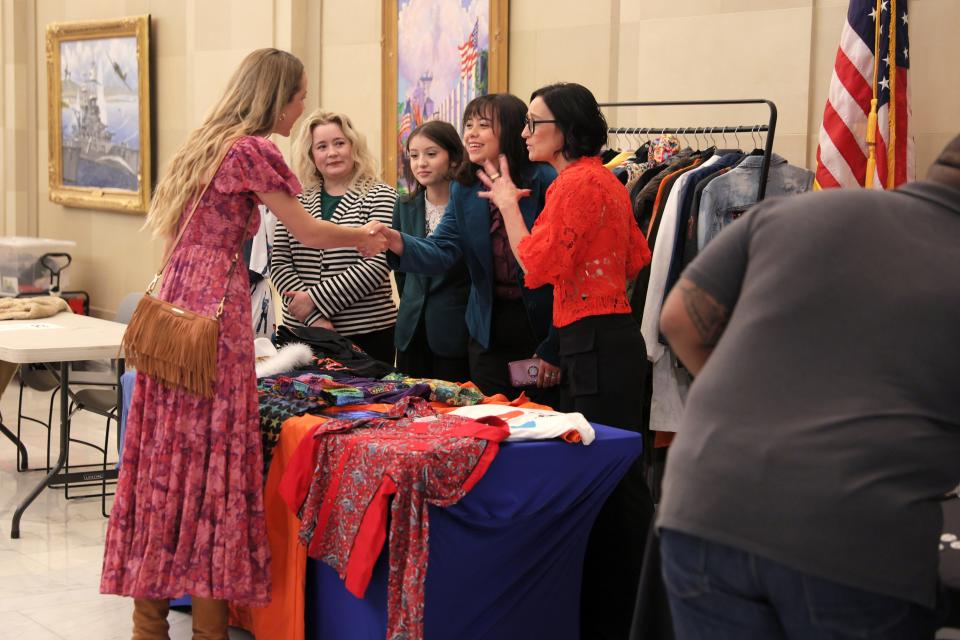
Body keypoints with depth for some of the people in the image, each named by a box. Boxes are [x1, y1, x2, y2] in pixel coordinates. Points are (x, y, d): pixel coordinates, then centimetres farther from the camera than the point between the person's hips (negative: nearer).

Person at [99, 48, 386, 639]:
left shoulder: (209, 143, 17)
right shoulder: (254, 150, -8)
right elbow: (309, 232, -1)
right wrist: (363, 238, 16)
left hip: (176, 300, 8)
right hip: (216, 304, -8)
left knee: (167, 452, 9)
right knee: (214, 454, -3)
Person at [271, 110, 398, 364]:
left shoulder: (380, 197, 0)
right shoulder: (296, 200, 9)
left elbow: (377, 264, -10)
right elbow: (279, 263, 3)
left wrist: (315, 299, -13)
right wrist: (314, 317, -11)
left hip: (367, 334, -2)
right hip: (302, 329, 3)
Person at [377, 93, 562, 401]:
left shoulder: (546, 182, -14)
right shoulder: (464, 190, 6)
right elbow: (442, 252, -5)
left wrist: (554, 348, -13)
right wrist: (397, 242, -26)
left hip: (542, 326, -5)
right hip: (490, 332, 5)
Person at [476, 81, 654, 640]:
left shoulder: (575, 183, -14)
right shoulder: (606, 179, 15)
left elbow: (535, 265, -16)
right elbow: (637, 259, 21)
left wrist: (507, 202, -4)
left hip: (595, 342, -10)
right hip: (613, 333, 10)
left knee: (616, 477, -5)